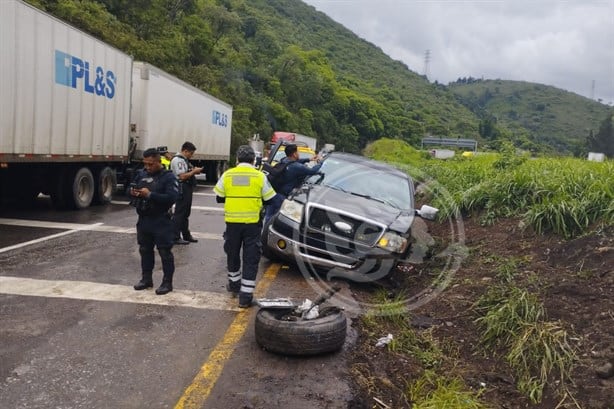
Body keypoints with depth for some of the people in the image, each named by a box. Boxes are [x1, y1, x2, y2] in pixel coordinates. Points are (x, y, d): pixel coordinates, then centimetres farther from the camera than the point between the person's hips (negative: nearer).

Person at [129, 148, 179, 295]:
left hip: (161, 221, -6)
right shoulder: (141, 174, 8)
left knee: (165, 252, 0)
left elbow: (172, 197, -22)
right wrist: (132, 192, -9)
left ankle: (167, 282, 10)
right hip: (143, 219, 7)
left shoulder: (168, 177, -10)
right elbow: (129, 189, 15)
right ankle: (146, 279, 30)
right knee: (145, 250, 16)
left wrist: (150, 195, -27)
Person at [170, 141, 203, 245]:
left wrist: (194, 170, 7)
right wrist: (194, 171, -13)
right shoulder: (177, 160, -15)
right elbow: (182, 176, -22)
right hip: (182, 189, -11)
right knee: (179, 213, -6)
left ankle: (186, 235, 26)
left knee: (186, 213, 16)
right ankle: (176, 237, -1)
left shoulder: (184, 160, 17)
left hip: (187, 189, 11)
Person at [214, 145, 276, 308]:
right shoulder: (260, 176, -5)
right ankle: (245, 296, 2)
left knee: (232, 254, 22)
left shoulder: (227, 175, -1)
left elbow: (219, 198, 6)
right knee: (251, 259, 4)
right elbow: (268, 199, 2)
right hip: (252, 222, -2)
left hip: (232, 221, 2)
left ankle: (234, 284, 39)